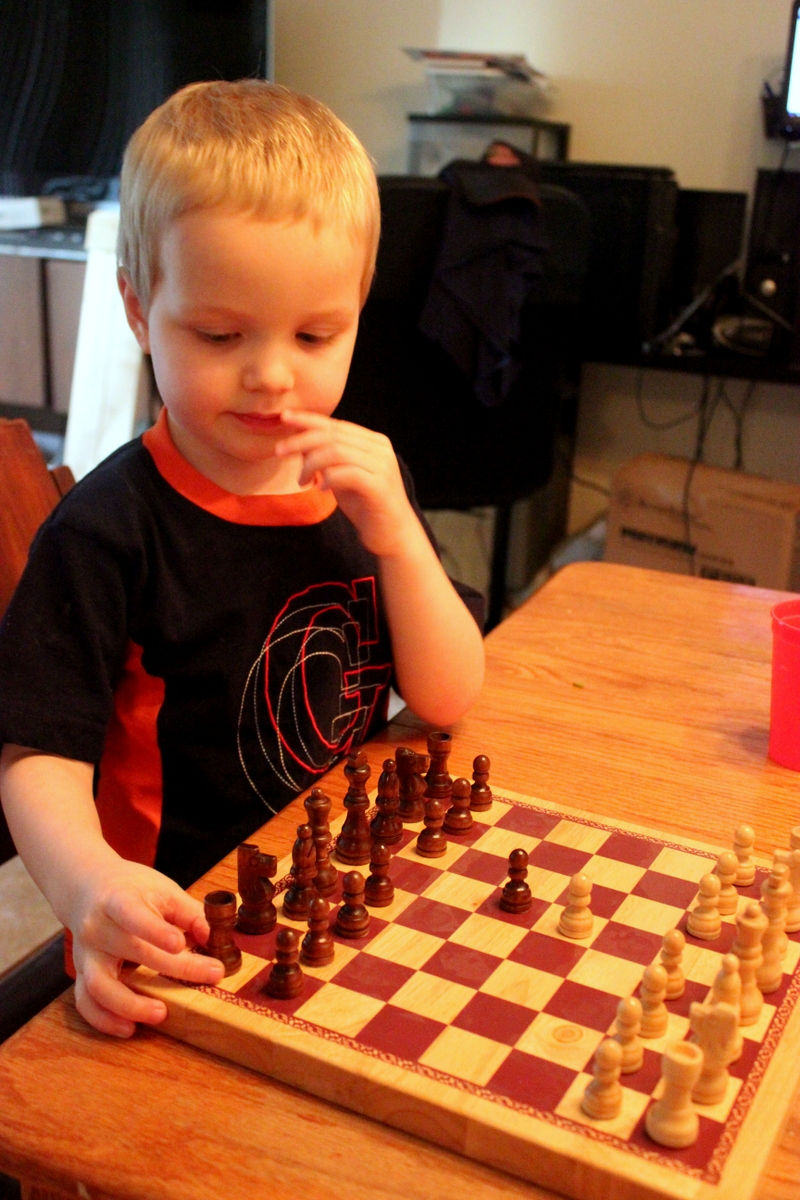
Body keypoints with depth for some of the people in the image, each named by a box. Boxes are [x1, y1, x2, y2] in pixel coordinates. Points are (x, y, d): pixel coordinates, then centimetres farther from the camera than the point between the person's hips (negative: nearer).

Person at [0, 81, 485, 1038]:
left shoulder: (361, 482, 3)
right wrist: (89, 882, -36)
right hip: (189, 939, -4)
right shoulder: (109, 529, -14)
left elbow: (448, 701, 1)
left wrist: (396, 535, -15)